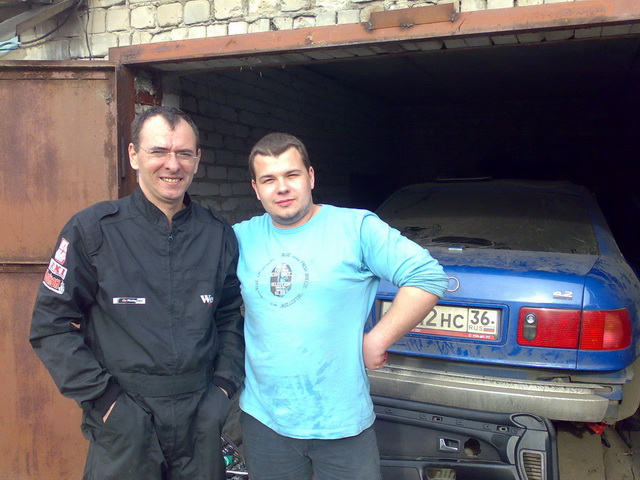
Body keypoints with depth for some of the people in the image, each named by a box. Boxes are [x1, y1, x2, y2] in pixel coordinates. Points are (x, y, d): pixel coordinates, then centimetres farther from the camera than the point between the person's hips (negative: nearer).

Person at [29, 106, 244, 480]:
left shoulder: (219, 234, 1)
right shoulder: (93, 229, -7)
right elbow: (52, 324, -7)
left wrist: (224, 386, 1)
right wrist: (103, 398, -11)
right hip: (123, 426, -2)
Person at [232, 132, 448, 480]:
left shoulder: (357, 227, -9)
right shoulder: (242, 237, 3)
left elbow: (428, 277, -12)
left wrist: (376, 341, -13)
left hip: (342, 423, -3)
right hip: (263, 419, 4)